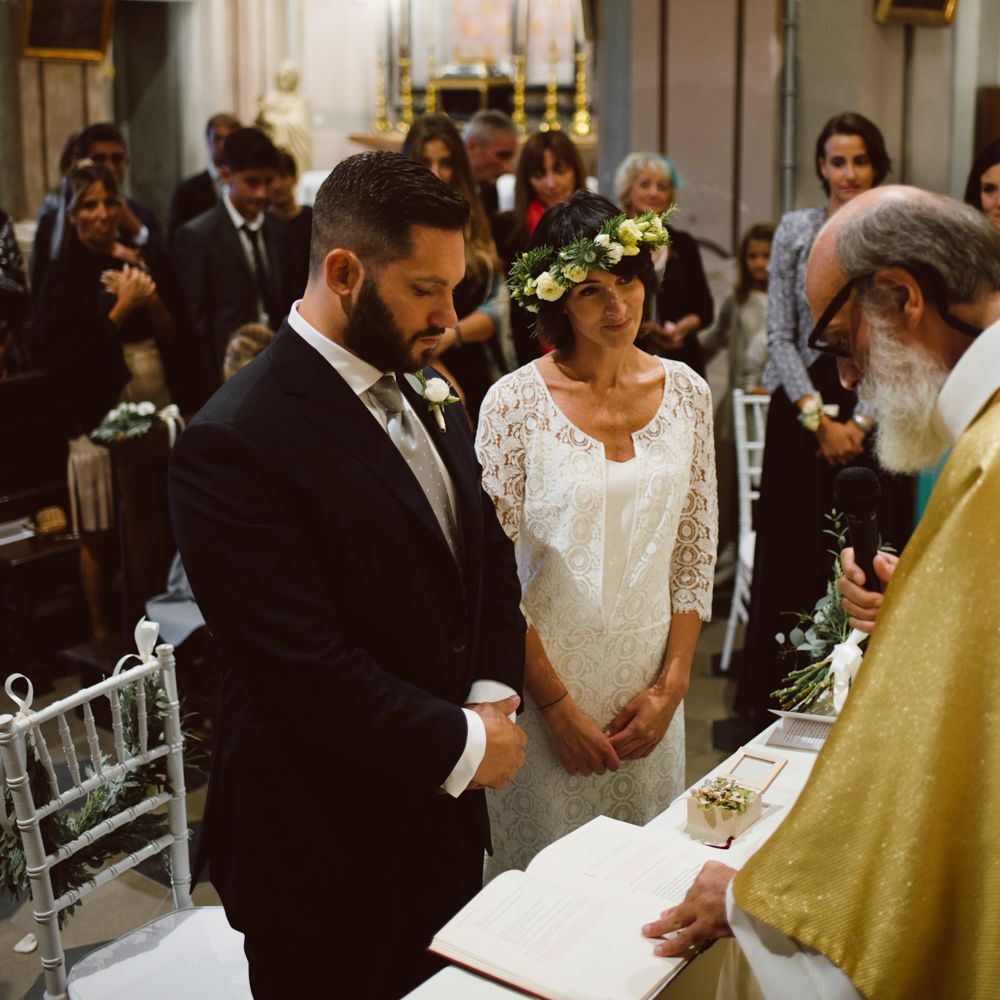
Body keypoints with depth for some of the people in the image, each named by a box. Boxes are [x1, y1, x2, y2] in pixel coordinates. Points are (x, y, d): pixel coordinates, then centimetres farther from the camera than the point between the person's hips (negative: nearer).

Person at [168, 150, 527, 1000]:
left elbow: (489, 549, 11)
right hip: (327, 853, -7)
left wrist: (493, 698, -4)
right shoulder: (234, 444, -23)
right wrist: (462, 745, -15)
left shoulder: (425, 395, 4)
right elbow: (309, 671, -25)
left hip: (444, 819, 7)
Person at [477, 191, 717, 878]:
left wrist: (671, 686, -1)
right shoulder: (516, 402, -11)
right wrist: (557, 703, -9)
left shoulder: (686, 392, 1)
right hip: (546, 675, -3)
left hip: (648, 679, 3)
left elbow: (697, 552, 5)